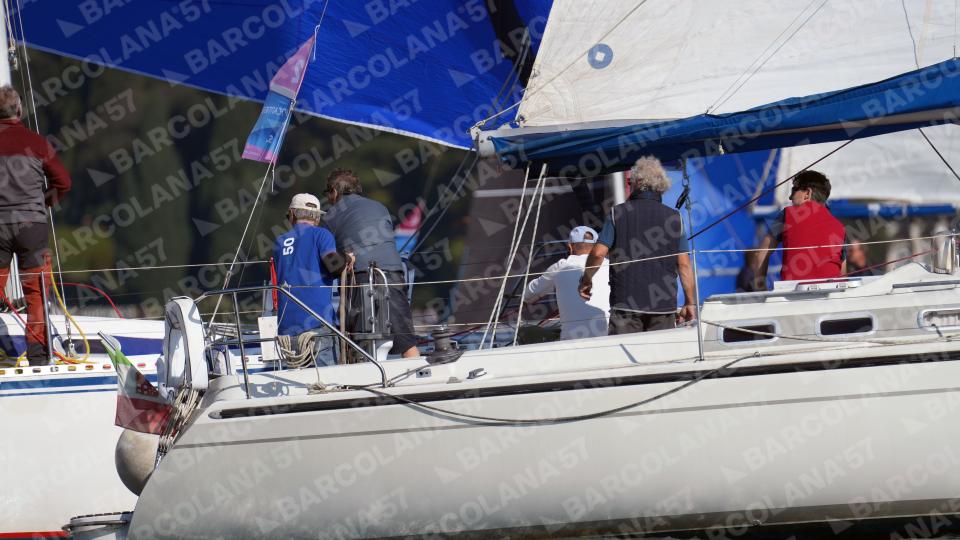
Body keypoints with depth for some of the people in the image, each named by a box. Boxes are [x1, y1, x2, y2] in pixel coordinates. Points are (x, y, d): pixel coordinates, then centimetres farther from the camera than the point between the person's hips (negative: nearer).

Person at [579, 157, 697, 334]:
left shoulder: (618, 214, 1)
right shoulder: (674, 217, 5)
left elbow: (598, 253, -5)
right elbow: (684, 264, 3)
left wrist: (586, 279, 13)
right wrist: (690, 303, 9)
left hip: (626, 302, -2)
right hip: (664, 305, 2)